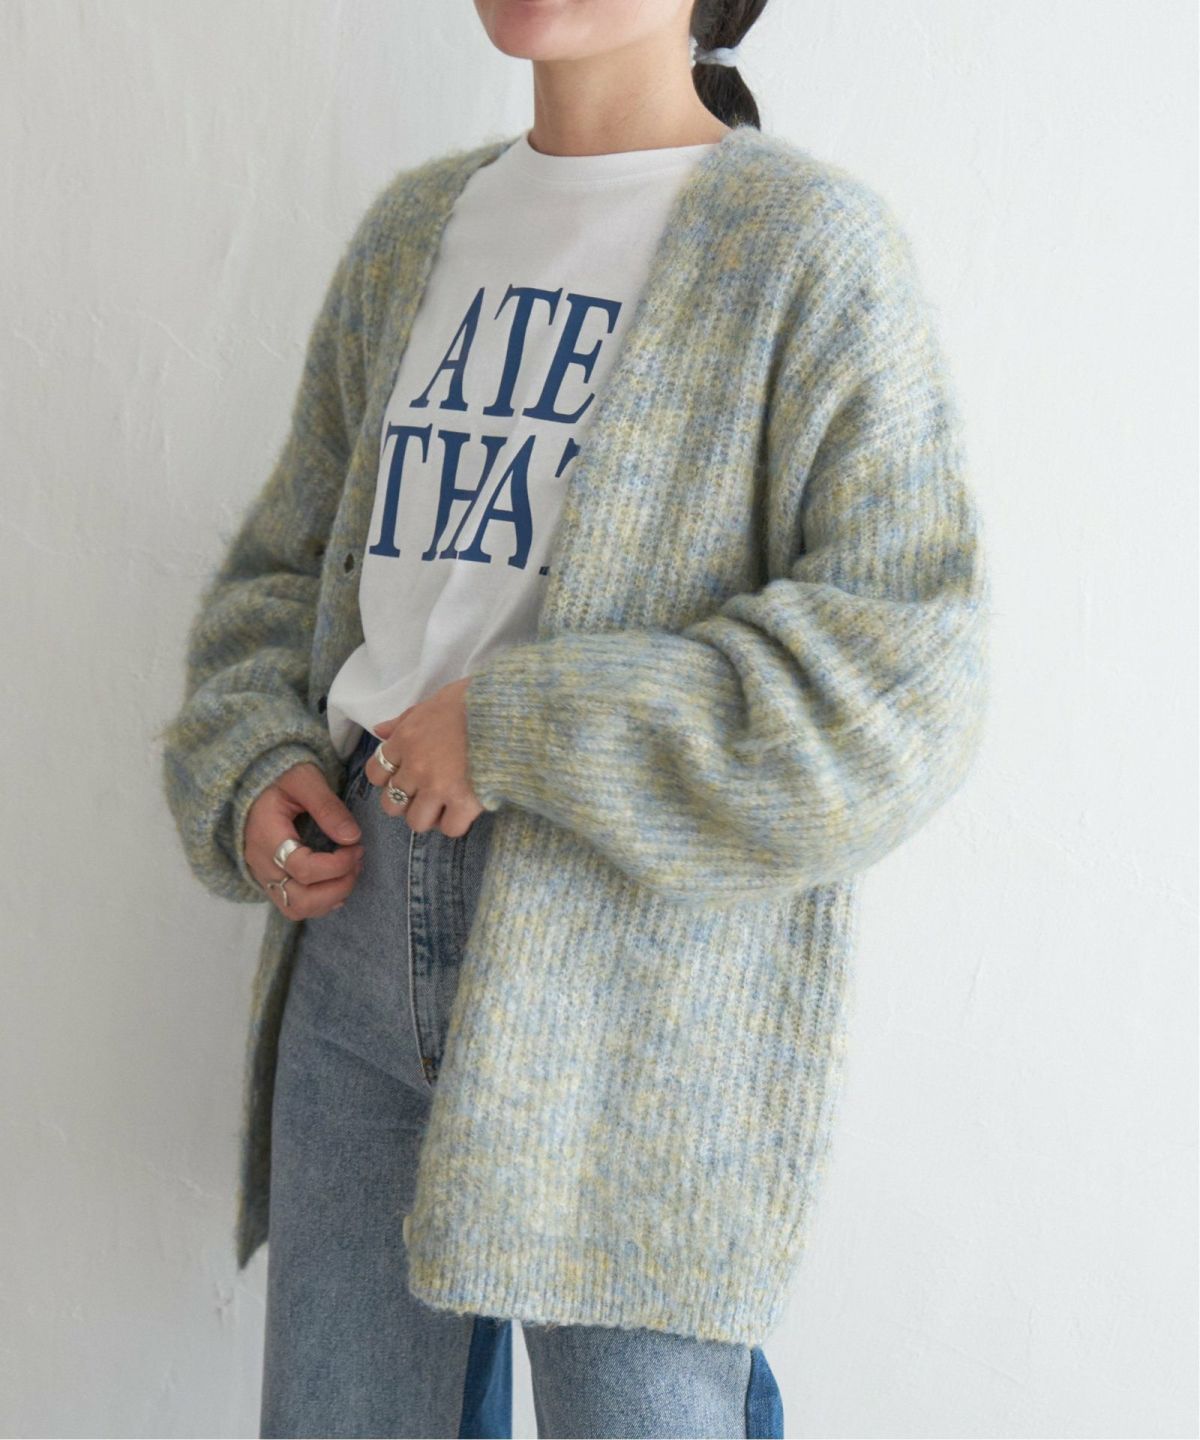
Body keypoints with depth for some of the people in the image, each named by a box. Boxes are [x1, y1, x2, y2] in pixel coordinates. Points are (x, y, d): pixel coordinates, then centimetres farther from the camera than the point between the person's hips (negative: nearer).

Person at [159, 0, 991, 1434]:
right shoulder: (412, 227, 12)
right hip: (365, 925, 5)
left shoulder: (812, 242, -6)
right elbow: (287, 569, 19)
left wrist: (523, 732, -16)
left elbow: (904, 680, -13)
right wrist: (251, 770, 0)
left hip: (646, 968, -5)